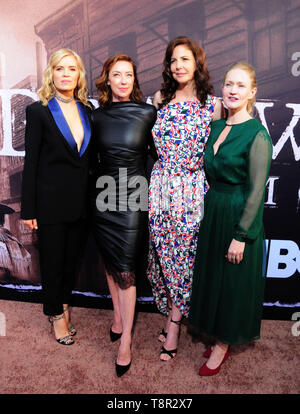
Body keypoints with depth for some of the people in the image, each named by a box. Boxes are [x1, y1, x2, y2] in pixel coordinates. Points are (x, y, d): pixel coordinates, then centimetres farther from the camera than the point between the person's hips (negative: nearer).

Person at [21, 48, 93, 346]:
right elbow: (30, 162, -7)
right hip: (51, 200, -4)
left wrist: (91, 197, 6)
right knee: (52, 260, 9)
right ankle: (56, 314, 31)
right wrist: (28, 209, -9)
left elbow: (89, 155, 10)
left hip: (80, 199, 4)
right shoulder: (38, 111, -6)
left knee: (71, 257, 17)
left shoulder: (86, 110, 7)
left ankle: (63, 304, 39)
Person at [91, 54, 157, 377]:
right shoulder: (98, 116, 5)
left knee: (125, 270, -3)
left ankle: (125, 343, 11)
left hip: (132, 198, -4)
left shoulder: (148, 113, -4)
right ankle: (118, 315, 37)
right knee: (110, 263, 15)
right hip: (103, 195, 4)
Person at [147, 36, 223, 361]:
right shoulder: (160, 98, 8)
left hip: (192, 187, -2)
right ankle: (172, 315, 27)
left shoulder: (212, 104, 0)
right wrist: (170, 159, 6)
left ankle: (173, 320, 19)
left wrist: (196, 164, -5)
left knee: (184, 251, 2)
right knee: (162, 249, 7)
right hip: (161, 184, 3)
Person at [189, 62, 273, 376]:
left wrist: (241, 235, -17)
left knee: (233, 282, 9)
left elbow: (256, 190, -17)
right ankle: (218, 339, 39)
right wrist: (208, 207, 8)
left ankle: (223, 346, 30)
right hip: (212, 212, 7)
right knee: (212, 277, 17)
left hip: (238, 217, -7)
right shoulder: (215, 127, 7)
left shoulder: (257, 134, -15)